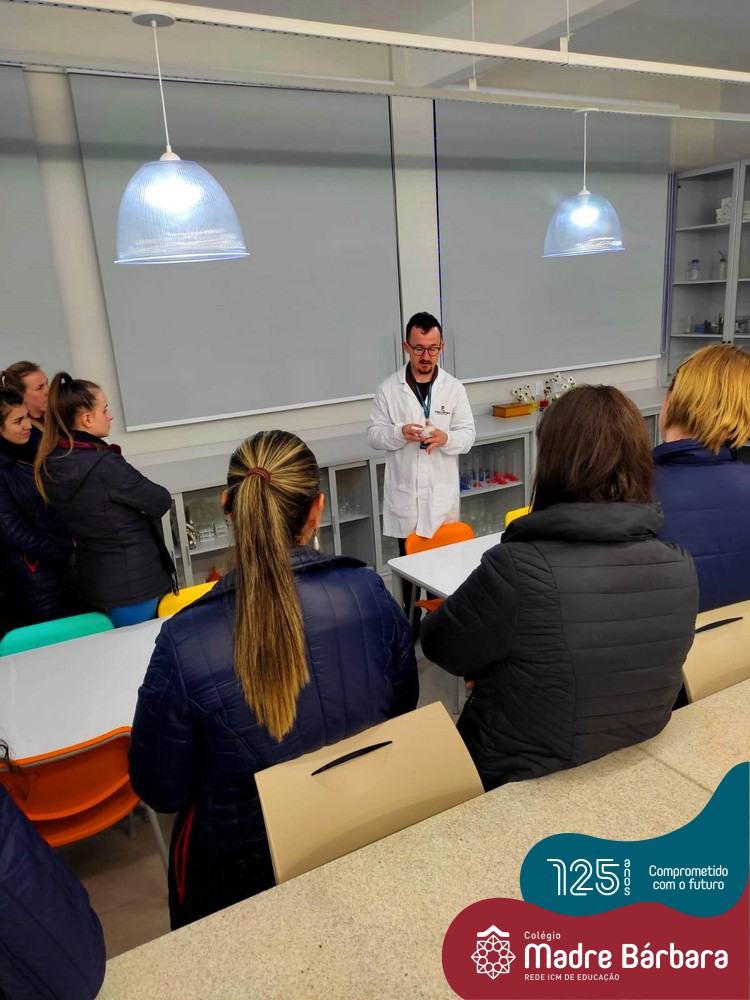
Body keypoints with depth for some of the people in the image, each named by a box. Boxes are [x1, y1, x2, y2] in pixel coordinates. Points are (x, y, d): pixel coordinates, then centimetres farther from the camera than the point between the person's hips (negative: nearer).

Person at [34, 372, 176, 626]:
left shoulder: (49, 465, -1)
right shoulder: (104, 465, -25)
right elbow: (161, 501, -16)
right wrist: (139, 504, 3)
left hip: (92, 579, 7)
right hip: (132, 581, -7)